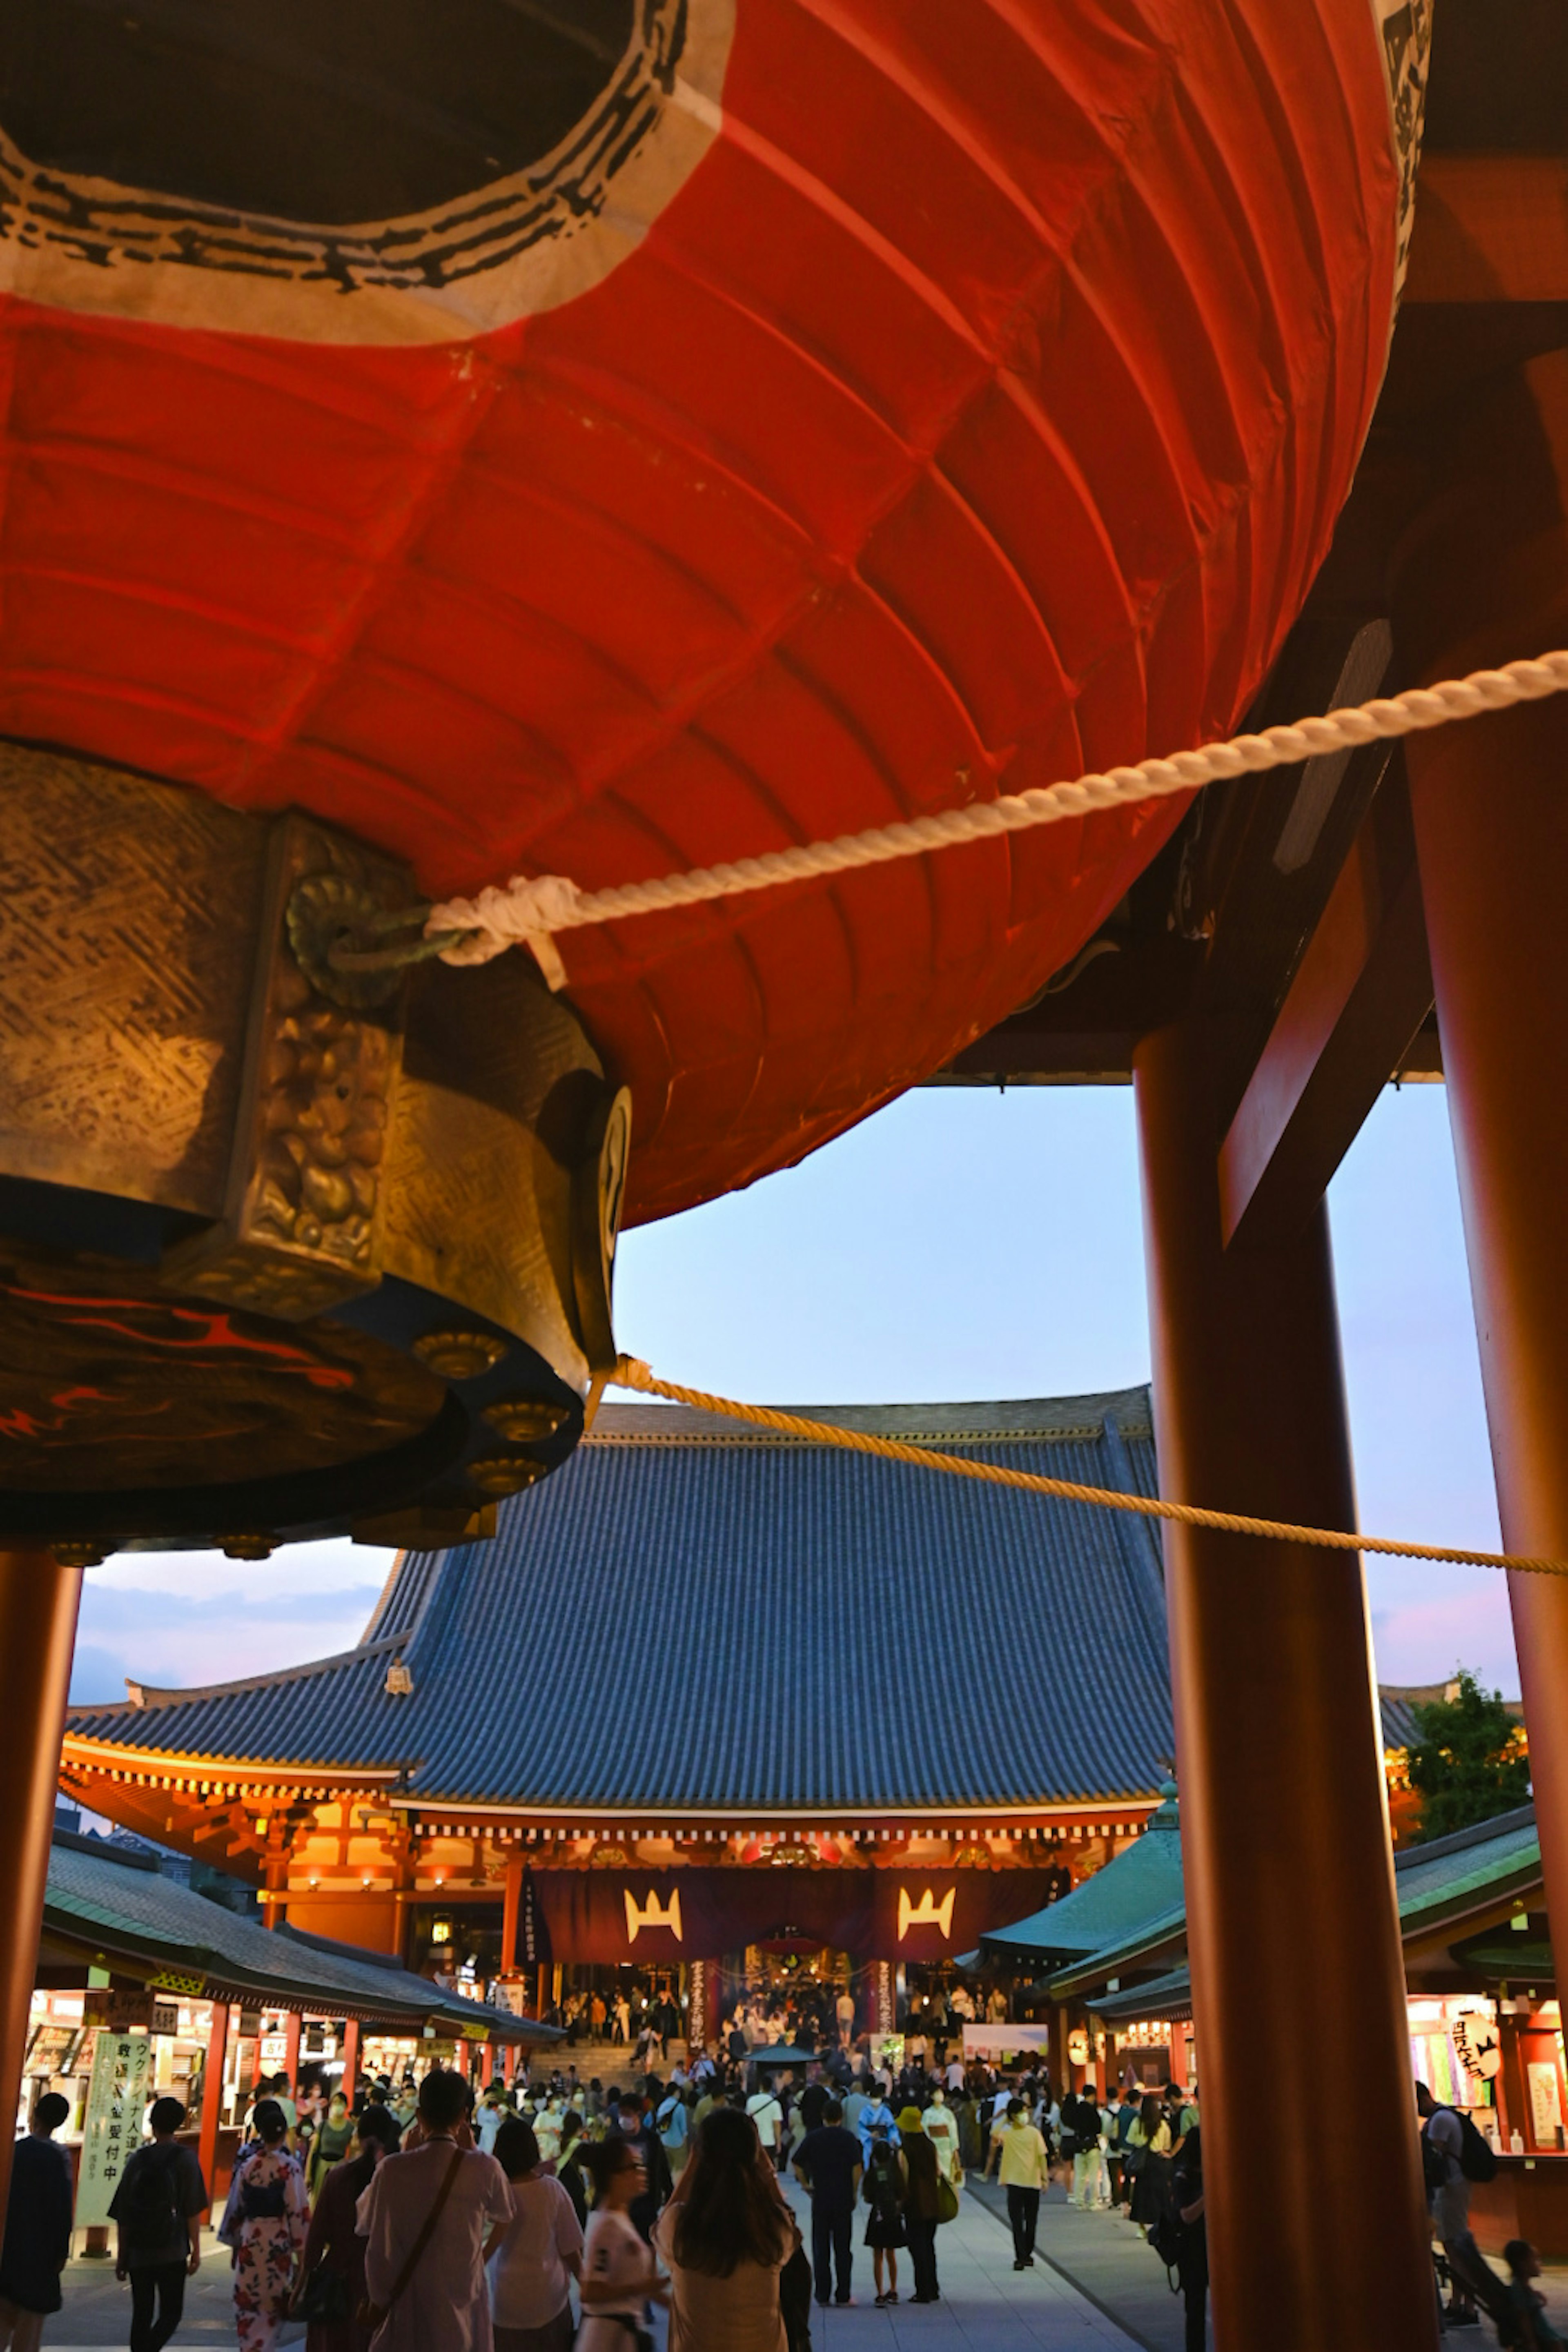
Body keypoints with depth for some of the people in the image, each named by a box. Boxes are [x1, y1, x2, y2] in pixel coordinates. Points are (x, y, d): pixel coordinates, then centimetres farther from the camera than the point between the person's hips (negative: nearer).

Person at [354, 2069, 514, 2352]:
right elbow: (507, 2212, 9)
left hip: (405, 2309, 1)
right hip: (462, 2308, -1)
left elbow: (364, 2224, 8)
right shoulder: (483, 2168, -12)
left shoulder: (392, 2170, -10)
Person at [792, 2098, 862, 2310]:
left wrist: (806, 2185, 9)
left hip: (820, 2199, 1)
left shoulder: (813, 2138, 2)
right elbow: (857, 2167, -11)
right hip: (844, 2200, -1)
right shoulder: (849, 2138, -4)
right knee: (843, 2248, 7)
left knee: (820, 2248, 9)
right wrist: (854, 2193, -1)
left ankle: (822, 2294, 8)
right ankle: (843, 2295, 6)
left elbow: (797, 2164, -1)